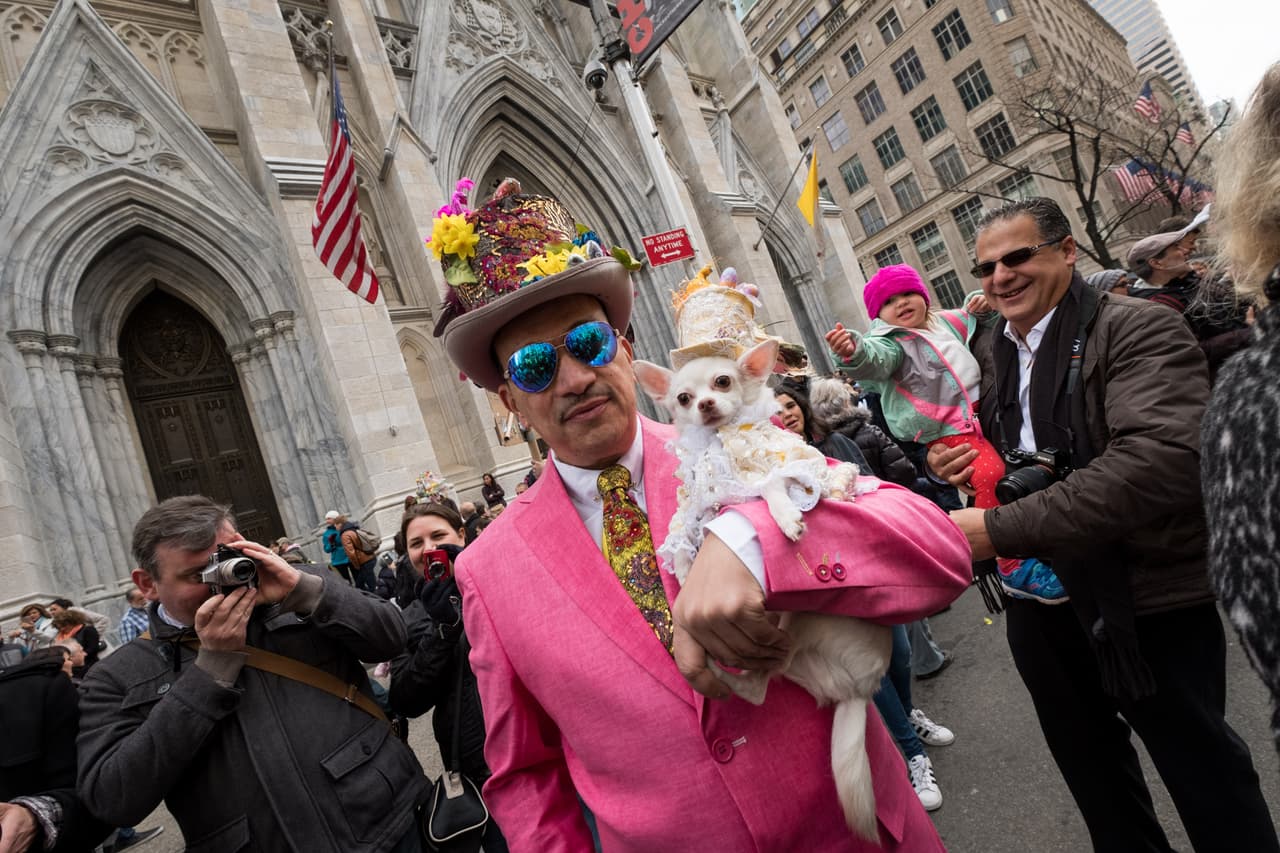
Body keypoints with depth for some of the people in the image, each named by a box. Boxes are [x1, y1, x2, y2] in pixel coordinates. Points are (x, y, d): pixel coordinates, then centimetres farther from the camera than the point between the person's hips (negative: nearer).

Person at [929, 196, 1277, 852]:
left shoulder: (1138, 329, -16)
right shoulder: (987, 353, 4)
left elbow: (1166, 457, -32)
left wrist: (1000, 529, -36)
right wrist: (958, 462, -8)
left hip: (1149, 600, -6)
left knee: (1200, 767, 14)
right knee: (1090, 765, 25)